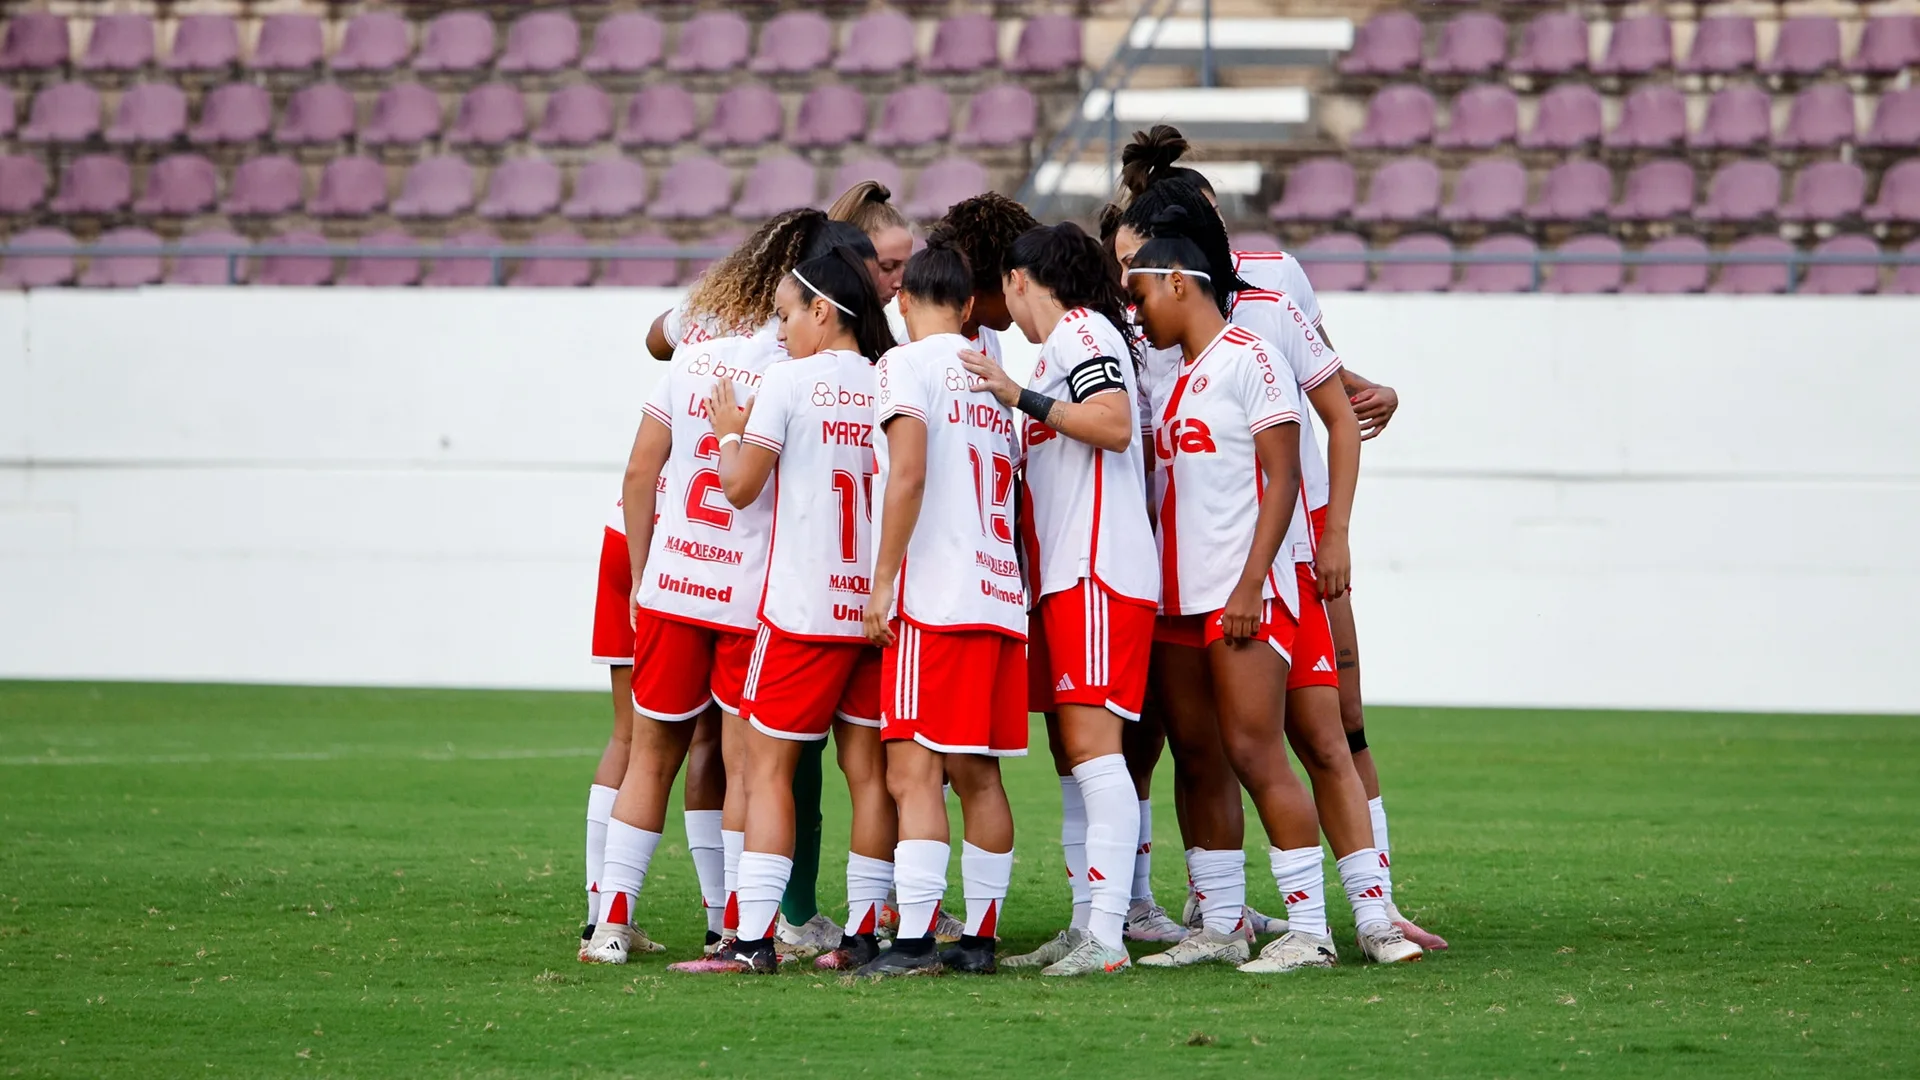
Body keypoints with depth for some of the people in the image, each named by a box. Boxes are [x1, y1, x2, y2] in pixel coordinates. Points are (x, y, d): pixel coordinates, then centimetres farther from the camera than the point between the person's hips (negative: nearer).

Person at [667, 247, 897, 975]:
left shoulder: (789, 381, -7)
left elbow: (741, 486, -7)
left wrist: (730, 432, 9)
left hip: (804, 607, -5)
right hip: (875, 606, 5)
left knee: (767, 765, -1)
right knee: (867, 766, 8)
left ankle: (753, 937, -8)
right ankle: (865, 933, 8)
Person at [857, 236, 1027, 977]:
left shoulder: (908, 363, -3)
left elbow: (909, 473, -15)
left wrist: (882, 580, -12)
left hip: (933, 598, -7)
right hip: (1000, 596, 7)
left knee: (914, 772, -11)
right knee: (978, 776, 10)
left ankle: (914, 939, -18)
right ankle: (980, 936, 10)